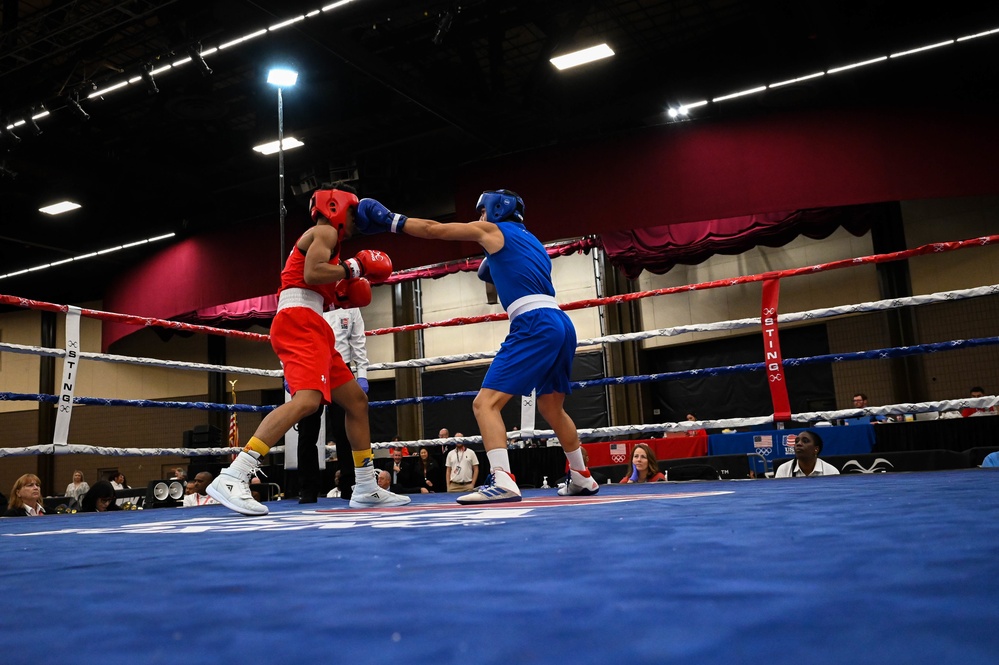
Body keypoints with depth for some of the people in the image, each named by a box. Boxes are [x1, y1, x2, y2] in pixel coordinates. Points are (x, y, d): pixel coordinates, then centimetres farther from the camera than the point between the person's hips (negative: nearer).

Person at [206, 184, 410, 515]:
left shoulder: (320, 239, 31)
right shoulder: (325, 231, 2)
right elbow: (311, 273, -17)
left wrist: (342, 296, 16)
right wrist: (355, 267, -6)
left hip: (310, 328, 11)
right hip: (298, 322, -11)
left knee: (357, 401, 11)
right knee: (307, 399, -29)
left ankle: (366, 489, 15)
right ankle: (232, 478, -34)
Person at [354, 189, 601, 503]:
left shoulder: (493, 229, 8)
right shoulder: (531, 242, 27)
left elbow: (433, 229, 10)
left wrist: (390, 220, 18)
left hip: (535, 326, -8)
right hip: (560, 324, 9)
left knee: (485, 403, -11)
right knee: (552, 408, 23)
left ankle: (502, 482, -25)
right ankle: (583, 479, 31)